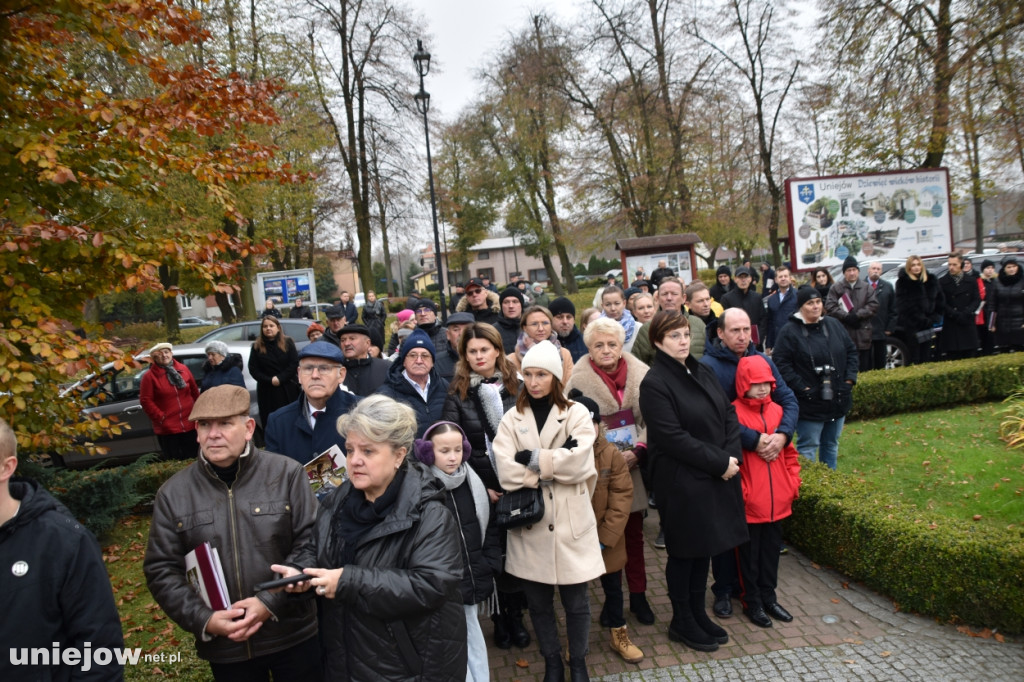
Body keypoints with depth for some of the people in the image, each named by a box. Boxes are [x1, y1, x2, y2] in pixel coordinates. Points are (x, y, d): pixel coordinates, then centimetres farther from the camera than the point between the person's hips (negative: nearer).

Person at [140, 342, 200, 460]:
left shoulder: (183, 369, 6)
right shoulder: (149, 376, -5)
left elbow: (195, 392, 10)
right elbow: (145, 400, -9)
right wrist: (161, 418, -12)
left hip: (190, 426, 3)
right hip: (167, 429, -3)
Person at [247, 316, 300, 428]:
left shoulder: (288, 343, 5)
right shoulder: (257, 346, 7)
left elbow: (294, 364, -2)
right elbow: (253, 369, 2)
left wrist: (280, 378, -13)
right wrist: (270, 380, -11)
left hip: (288, 389, -1)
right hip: (267, 391, 1)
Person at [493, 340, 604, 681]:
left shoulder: (576, 413, -1)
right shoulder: (512, 418, 2)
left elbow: (579, 464, -17)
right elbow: (506, 473, -13)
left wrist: (533, 459, -14)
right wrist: (555, 465, -16)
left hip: (570, 524, -1)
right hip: (529, 525, 2)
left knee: (576, 602, 11)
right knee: (538, 602, 15)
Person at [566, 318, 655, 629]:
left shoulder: (641, 375, -1)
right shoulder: (578, 381, -9)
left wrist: (638, 450, -13)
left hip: (634, 468, 2)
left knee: (634, 533, 14)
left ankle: (638, 595, 31)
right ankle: (612, 598, 27)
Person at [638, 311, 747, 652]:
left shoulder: (702, 371, 8)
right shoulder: (654, 383, -15)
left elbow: (729, 413, 8)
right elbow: (673, 438, -20)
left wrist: (731, 456, -7)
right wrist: (719, 463, -17)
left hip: (717, 475, 7)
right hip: (681, 481, -7)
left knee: (705, 546, 17)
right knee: (684, 550, 7)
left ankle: (698, 614, 33)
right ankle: (682, 623, 25)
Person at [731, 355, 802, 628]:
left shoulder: (777, 410, 5)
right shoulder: (735, 412, -14)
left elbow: (789, 452, 13)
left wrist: (793, 482, 7)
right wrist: (739, 491, -13)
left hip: (778, 500, 6)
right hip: (750, 502, -5)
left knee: (772, 550, 18)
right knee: (750, 553, 10)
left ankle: (768, 597, 34)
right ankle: (752, 602, 25)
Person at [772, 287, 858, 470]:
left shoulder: (834, 325, 6)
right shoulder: (789, 332, -11)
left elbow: (851, 351, 13)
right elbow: (781, 363, -15)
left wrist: (849, 379, 2)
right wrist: (801, 388, -18)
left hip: (838, 400, 6)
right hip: (809, 403, -6)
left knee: (831, 445, 19)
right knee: (808, 447, 1)